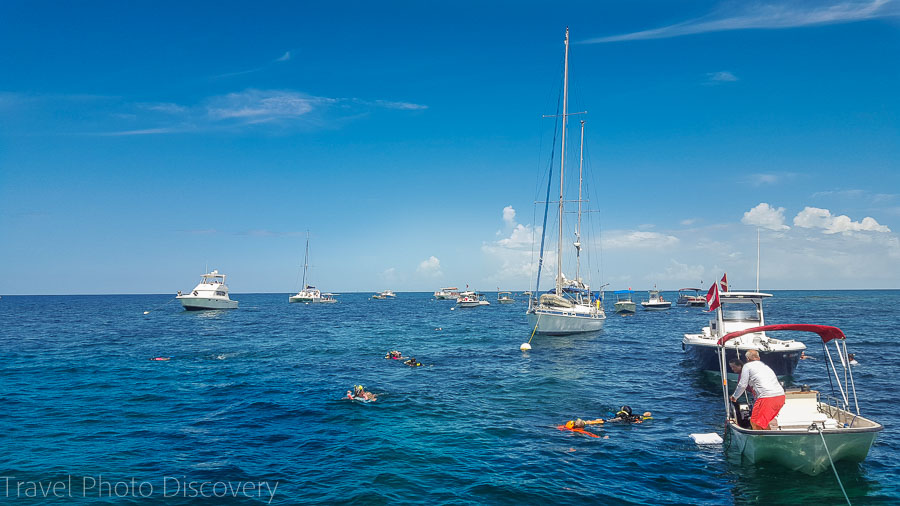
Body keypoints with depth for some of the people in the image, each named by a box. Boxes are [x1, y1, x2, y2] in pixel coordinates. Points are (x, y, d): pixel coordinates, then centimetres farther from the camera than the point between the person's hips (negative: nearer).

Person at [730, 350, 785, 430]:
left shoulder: (747, 366, 7)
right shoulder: (765, 366, 28)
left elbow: (742, 385, 6)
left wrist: (734, 397, 22)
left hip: (767, 397, -7)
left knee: (755, 423, 3)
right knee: (764, 420, 23)